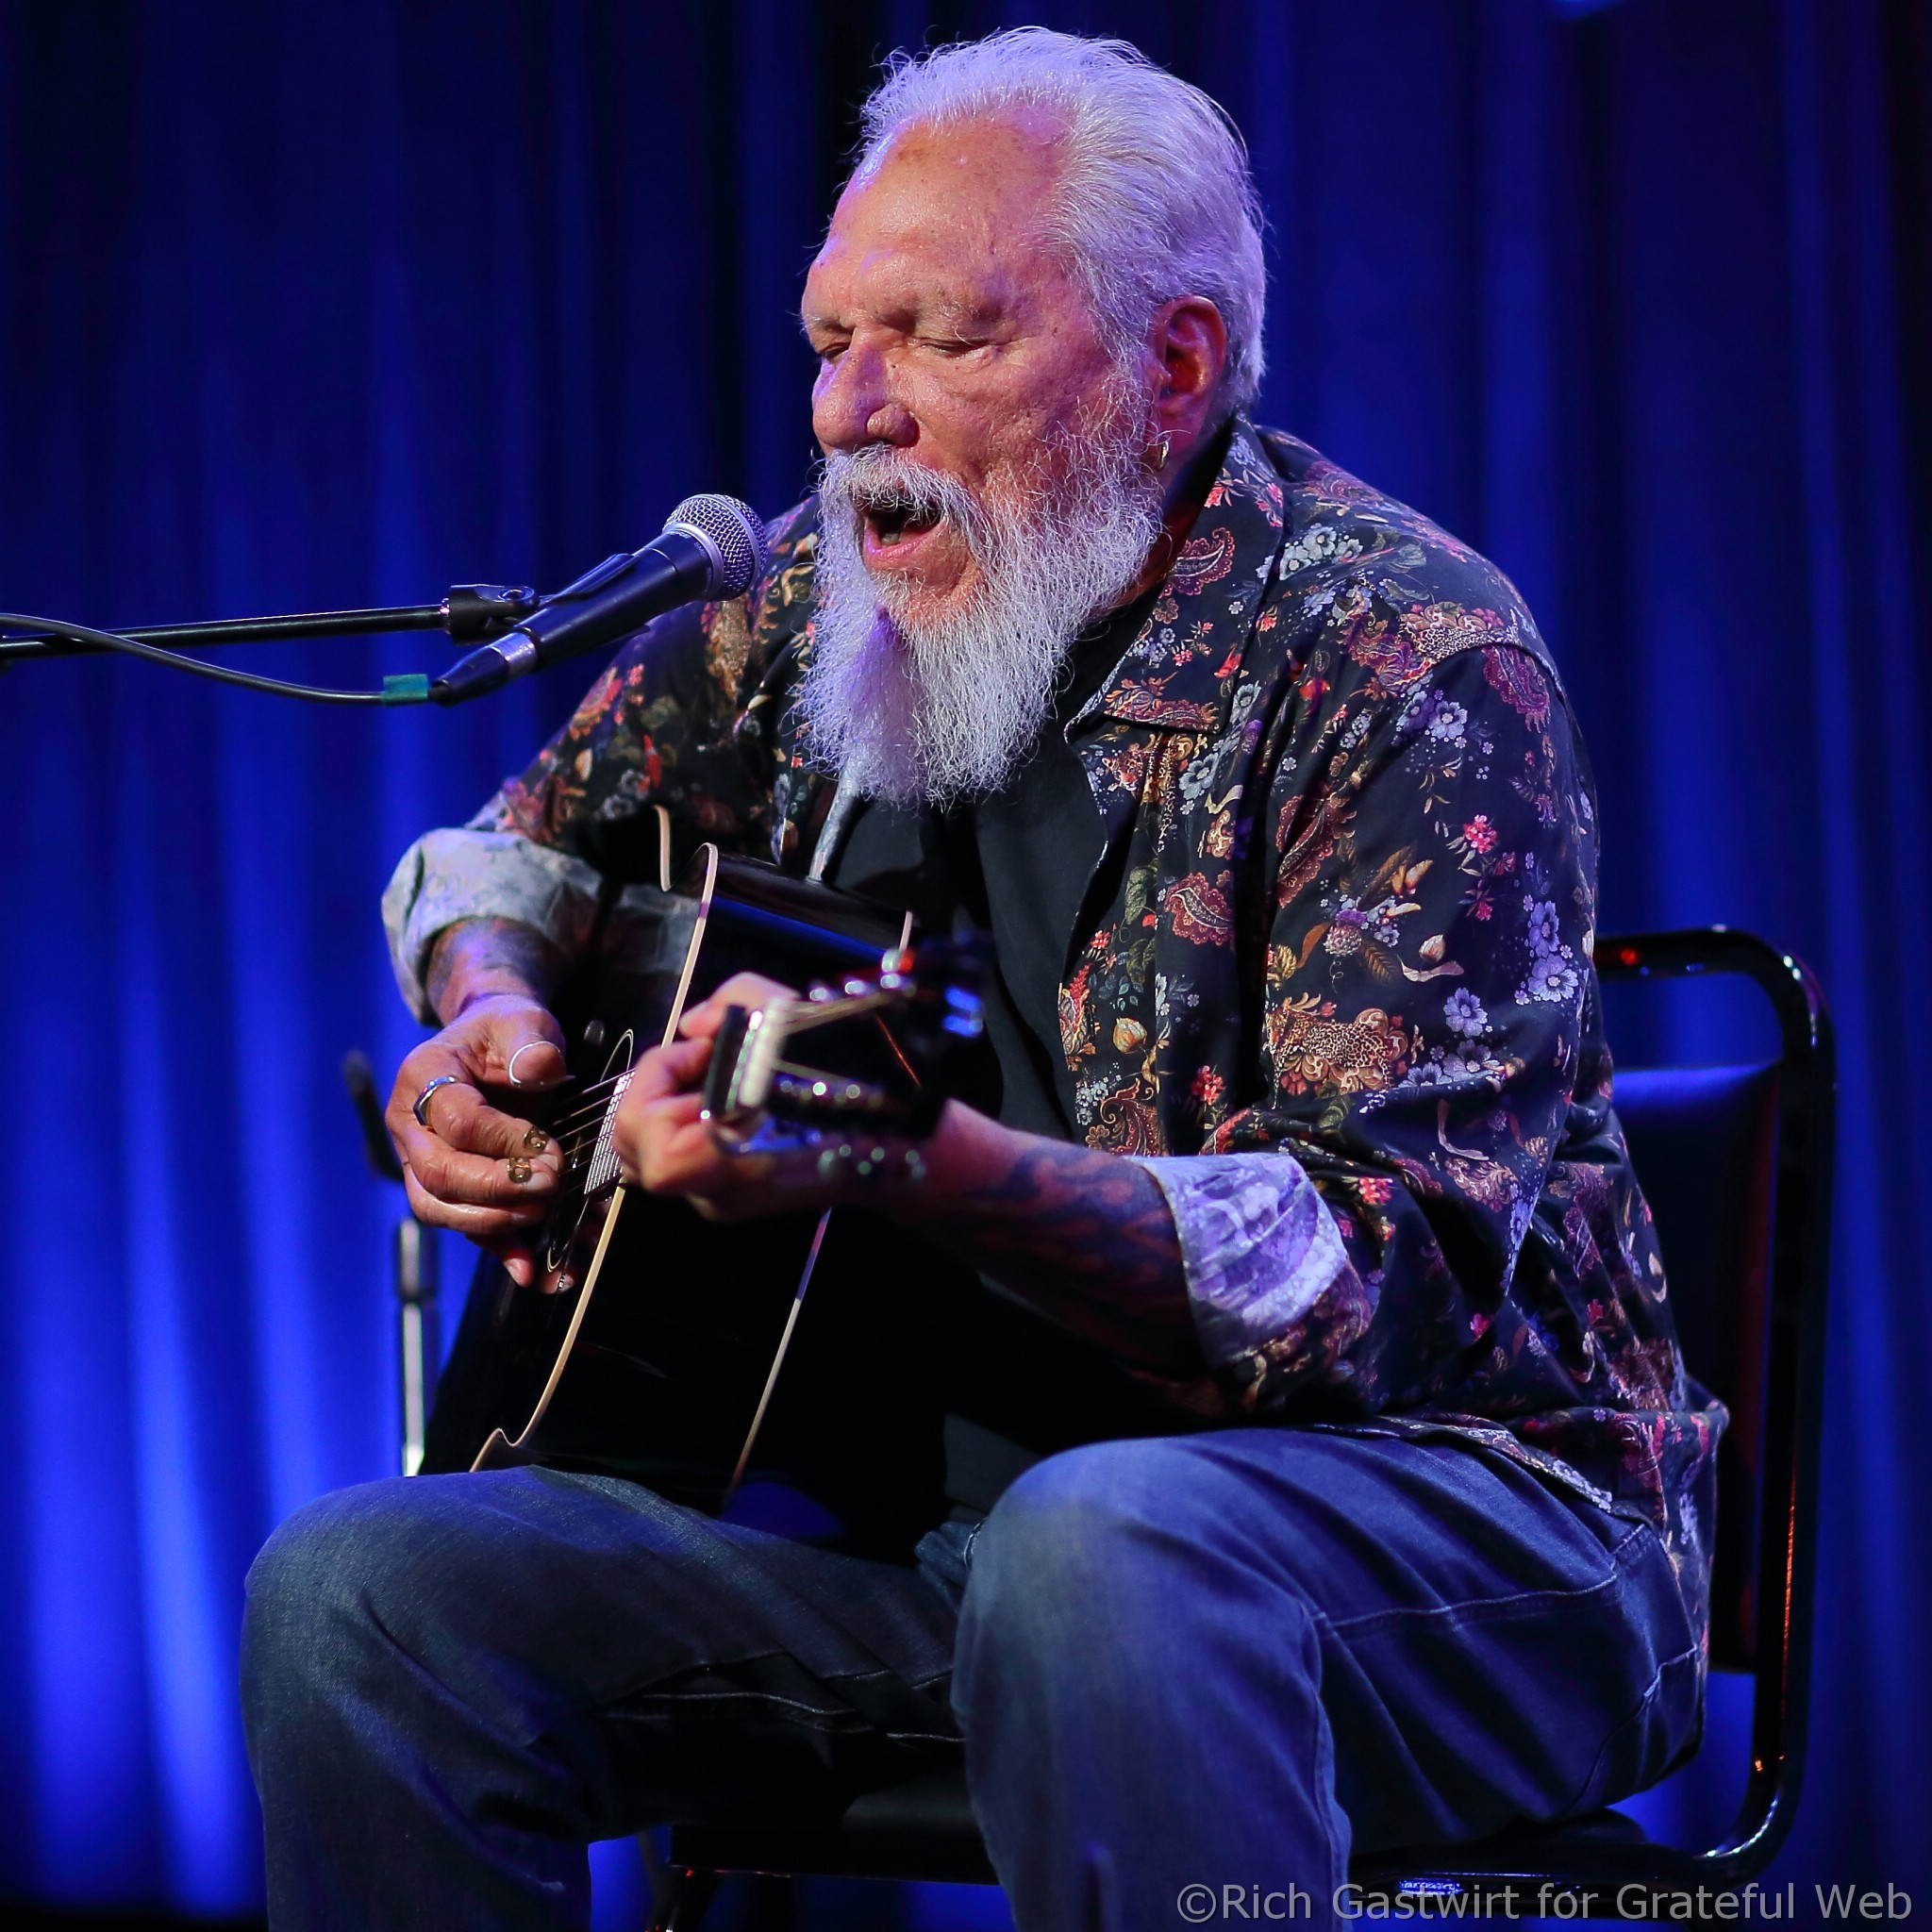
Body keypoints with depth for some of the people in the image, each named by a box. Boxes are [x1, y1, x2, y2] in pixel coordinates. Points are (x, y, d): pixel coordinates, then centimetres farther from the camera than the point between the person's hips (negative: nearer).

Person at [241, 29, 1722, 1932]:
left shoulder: (1407, 668, -15)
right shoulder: (827, 599, 6)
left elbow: (1398, 1278, -25)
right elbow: (517, 844, 25)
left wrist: (909, 1157, -38)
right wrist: (488, 1011, 1)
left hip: (1451, 1508, -6)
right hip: (939, 1476, 6)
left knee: (1095, 1557, -40)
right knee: (354, 1593, -12)